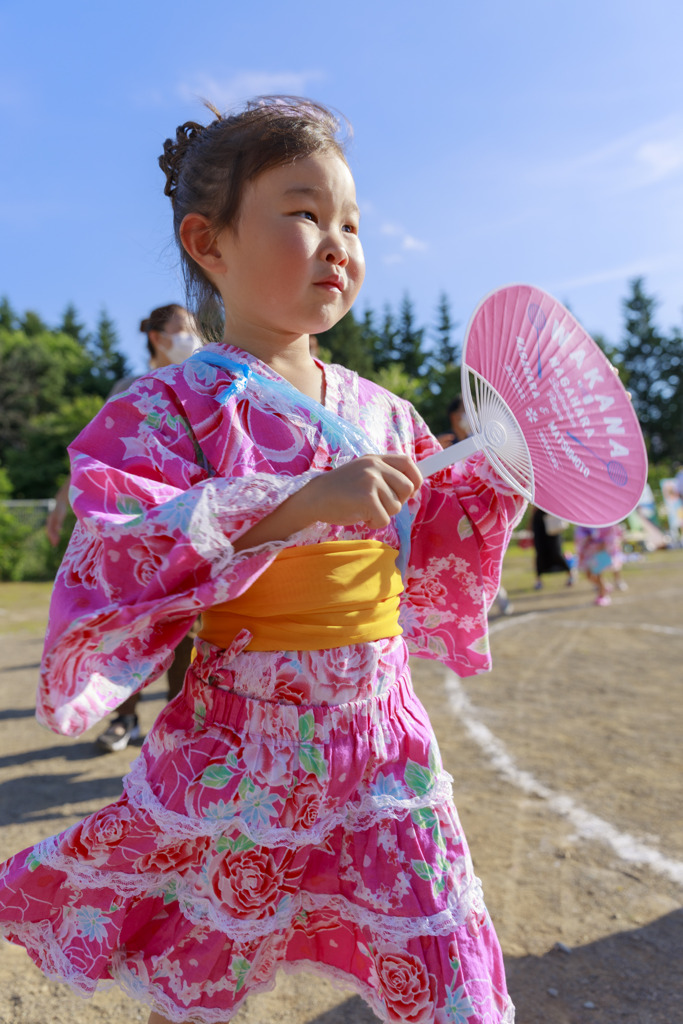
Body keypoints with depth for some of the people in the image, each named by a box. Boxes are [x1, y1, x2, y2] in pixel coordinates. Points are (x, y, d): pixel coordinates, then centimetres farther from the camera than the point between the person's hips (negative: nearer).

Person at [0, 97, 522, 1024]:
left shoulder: (382, 414, 6)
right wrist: (296, 503, -31)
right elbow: (114, 568, -24)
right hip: (237, 766, -3)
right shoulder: (172, 407, -9)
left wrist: (495, 477, 1)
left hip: (383, 762, 4)